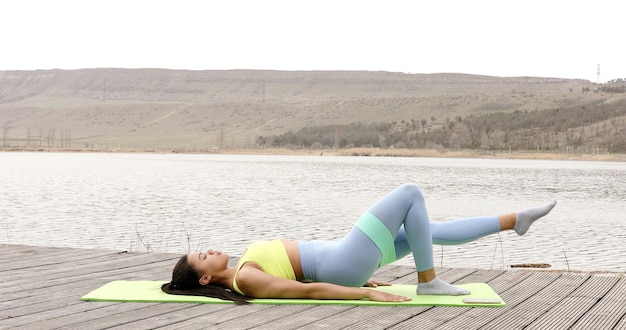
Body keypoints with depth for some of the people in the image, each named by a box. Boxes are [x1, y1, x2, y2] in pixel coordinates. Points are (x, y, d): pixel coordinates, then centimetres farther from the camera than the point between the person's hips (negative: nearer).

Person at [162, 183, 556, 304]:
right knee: (411, 192, -6)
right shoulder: (247, 281, -19)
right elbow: (307, 291, -23)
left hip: (340, 260, 9)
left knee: (430, 231, 12)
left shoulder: (239, 273, 13)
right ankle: (429, 282, 1)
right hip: (345, 265, -9)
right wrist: (367, 293, -25)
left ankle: (516, 220, 22)